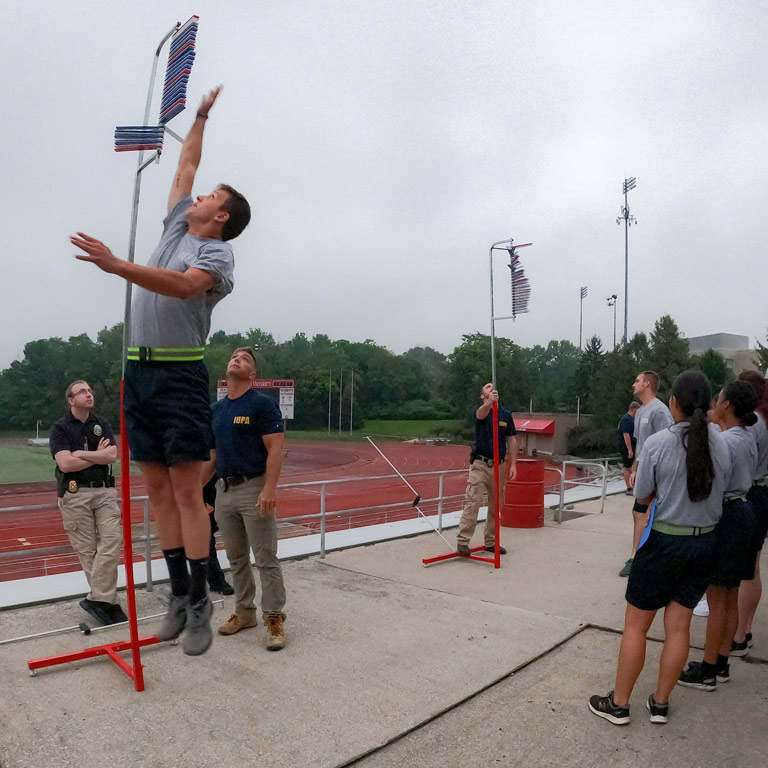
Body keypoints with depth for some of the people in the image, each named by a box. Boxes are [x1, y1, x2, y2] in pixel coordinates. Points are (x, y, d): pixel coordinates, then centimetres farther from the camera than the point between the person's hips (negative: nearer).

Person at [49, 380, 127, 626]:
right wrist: (97, 455, -5)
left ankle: (98, 598, -4)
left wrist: (80, 453, -9)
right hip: (75, 494, -3)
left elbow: (112, 455, -4)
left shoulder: (102, 424, 10)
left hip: (104, 490, 3)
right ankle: (109, 602, 6)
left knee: (112, 540, -10)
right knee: (87, 549, -1)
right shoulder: (60, 428, 0)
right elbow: (65, 464, -13)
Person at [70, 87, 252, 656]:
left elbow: (183, 285, -23)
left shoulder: (217, 252, -2)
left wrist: (116, 265, -32)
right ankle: (178, 595, 14)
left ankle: (200, 604, 1)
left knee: (188, 490, -7)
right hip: (139, 371, 7)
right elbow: (186, 164, 32)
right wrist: (202, 115, 47)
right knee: (158, 487, 6)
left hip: (180, 374, -7)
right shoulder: (177, 228, 20)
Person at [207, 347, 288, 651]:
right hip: (224, 490, 7)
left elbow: (275, 449, -15)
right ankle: (244, 612, 29)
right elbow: (212, 454, 18)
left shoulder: (262, 404, -8)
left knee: (266, 559, -1)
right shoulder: (216, 409, 13)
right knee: (236, 558, 16)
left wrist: (269, 488, -24)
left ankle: (274, 617, 10)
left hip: (254, 489, -7)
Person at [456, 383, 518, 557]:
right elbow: (481, 413, -31)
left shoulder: (506, 414, 8)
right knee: (472, 502, -10)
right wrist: (490, 402, -54)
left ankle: (491, 541, 22)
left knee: (496, 505, 11)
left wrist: (513, 465, 2)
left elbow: (512, 440, 9)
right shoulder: (480, 411, -5)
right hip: (480, 464, -4)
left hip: (499, 465, 5)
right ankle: (462, 541, -6)